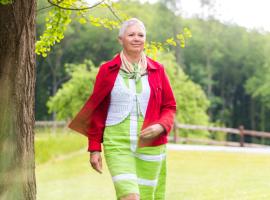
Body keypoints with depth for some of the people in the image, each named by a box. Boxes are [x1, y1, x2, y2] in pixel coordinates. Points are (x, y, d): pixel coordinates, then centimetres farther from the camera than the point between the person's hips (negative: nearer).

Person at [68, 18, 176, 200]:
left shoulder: (157, 70, 6)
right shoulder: (108, 70, 3)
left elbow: (170, 106, 11)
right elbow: (97, 110, 7)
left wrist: (161, 126, -10)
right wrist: (94, 148, 4)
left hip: (149, 144, 2)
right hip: (117, 144, -2)